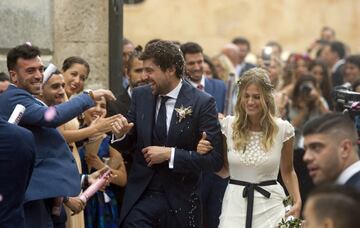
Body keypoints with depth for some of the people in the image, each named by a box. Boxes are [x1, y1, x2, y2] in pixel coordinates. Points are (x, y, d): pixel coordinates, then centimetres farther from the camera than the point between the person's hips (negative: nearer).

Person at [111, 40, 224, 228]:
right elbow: (127, 144, 12)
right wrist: (121, 133, -11)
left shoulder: (202, 103, -11)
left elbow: (215, 159, -14)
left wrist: (170, 154, -19)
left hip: (180, 201, -2)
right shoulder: (140, 96, 1)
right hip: (141, 196, 2)